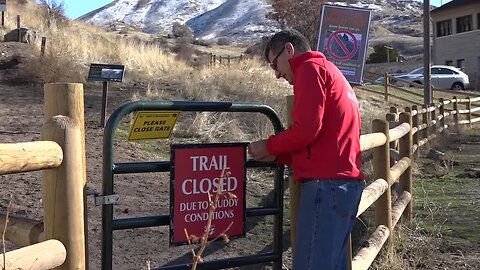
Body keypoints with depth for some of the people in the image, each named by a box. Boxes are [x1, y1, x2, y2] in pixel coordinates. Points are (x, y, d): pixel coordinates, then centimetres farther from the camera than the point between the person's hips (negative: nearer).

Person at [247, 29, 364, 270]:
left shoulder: (310, 68, -2)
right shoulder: (331, 73, 28)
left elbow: (307, 129, -16)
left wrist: (269, 146, 0)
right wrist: (277, 156, 14)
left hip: (326, 183, -10)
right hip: (343, 183, 10)